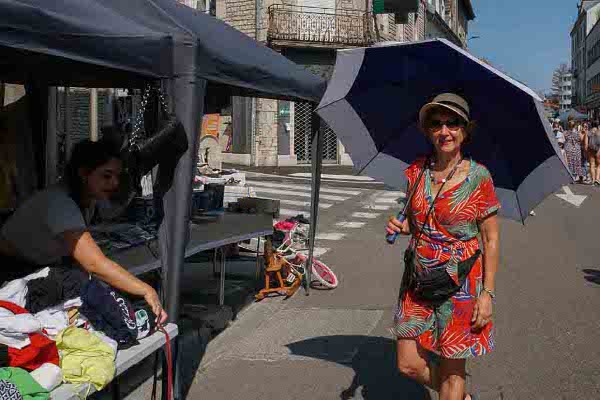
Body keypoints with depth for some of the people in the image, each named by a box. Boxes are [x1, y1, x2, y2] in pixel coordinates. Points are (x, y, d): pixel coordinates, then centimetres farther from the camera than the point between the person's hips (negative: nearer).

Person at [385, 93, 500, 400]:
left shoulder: (478, 177, -11)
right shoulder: (417, 170, 2)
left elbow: (491, 239, -8)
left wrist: (487, 293, -13)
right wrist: (401, 226, -8)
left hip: (461, 283, -5)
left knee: (450, 372, 6)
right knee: (409, 365, 9)